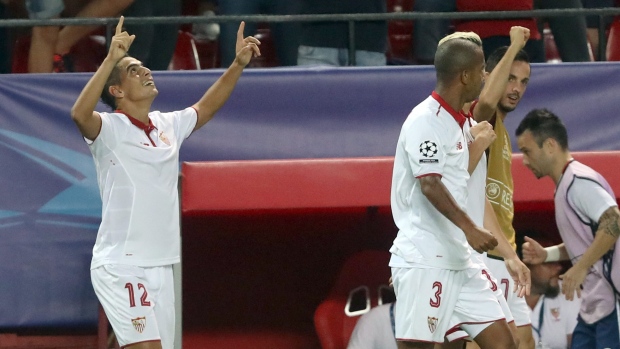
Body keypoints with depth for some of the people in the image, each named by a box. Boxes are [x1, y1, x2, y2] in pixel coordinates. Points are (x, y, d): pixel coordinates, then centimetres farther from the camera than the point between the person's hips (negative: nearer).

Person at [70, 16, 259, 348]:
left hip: (161, 267, 7)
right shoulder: (109, 128, -9)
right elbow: (80, 114, -30)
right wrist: (111, 59, -37)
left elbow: (204, 107, 29)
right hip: (120, 267, -7)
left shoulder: (167, 126, 13)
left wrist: (238, 64, 18)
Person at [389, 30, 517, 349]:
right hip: (423, 261, -10)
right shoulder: (426, 120, -12)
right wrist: (469, 228, -33)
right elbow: (429, 185, -23)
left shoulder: (454, 121, 17)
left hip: (456, 261, 10)